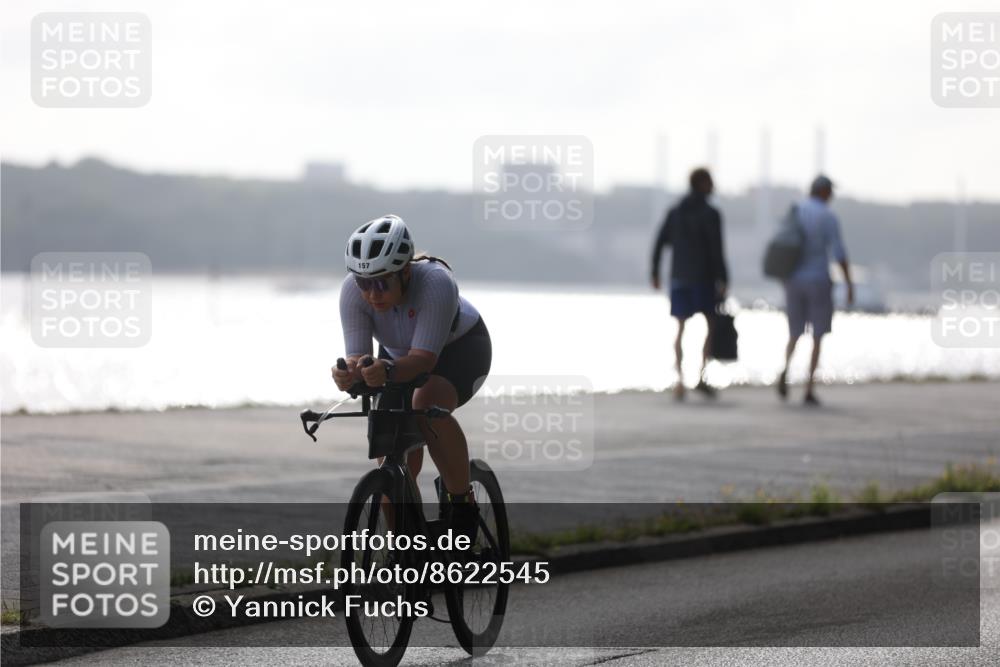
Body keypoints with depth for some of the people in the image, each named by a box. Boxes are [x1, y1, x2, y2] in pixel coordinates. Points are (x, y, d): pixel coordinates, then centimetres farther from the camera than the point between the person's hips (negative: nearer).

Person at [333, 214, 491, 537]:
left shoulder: (436, 283, -39)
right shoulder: (353, 291, -28)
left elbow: (424, 357, -43)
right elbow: (357, 355, -30)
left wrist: (388, 372, -63)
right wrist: (350, 373, -54)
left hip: (459, 347, -4)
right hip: (399, 355, 4)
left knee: (428, 405, -36)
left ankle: (461, 501, -18)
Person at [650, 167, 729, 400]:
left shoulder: (674, 212, 8)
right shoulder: (710, 214, -8)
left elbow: (659, 244, 6)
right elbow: (717, 250, -15)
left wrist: (655, 274, 13)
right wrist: (722, 280, -16)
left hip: (679, 278, 4)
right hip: (704, 277, -4)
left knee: (680, 329, 4)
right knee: (712, 324, 11)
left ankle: (680, 379, -9)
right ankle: (701, 376, 3)